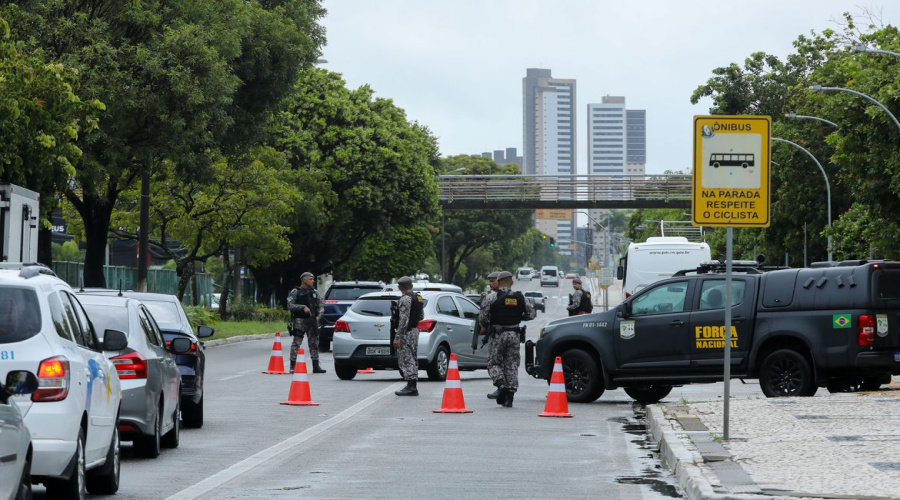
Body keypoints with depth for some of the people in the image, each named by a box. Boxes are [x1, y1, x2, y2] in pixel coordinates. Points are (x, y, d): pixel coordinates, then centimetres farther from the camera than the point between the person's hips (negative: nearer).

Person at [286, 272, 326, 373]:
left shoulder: (314, 292, 14)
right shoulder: (295, 292, 0)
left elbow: (321, 306, 17)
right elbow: (290, 305, -9)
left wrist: (319, 315, -1)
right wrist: (303, 307, -19)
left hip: (312, 320, 5)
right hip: (300, 320, -5)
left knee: (314, 343, 8)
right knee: (296, 343, -7)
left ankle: (316, 367, 14)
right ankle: (293, 367, -5)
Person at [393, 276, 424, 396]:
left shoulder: (405, 299, -16)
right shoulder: (418, 298, 11)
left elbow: (404, 319, -21)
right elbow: (421, 316, 19)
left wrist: (397, 337, -21)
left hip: (406, 332, -9)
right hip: (415, 330, 9)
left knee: (406, 359, -7)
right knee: (413, 359, 12)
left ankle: (411, 387, -11)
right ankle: (413, 387, 15)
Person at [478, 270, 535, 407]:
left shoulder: (492, 297, -7)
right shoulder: (520, 297, 5)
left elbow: (483, 316, -9)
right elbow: (531, 314, 7)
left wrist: (484, 327, 11)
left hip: (497, 334, -3)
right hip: (514, 334, 3)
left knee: (493, 362, 7)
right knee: (512, 365, 7)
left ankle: (501, 385, -18)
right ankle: (509, 397, 3)